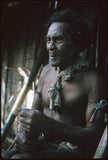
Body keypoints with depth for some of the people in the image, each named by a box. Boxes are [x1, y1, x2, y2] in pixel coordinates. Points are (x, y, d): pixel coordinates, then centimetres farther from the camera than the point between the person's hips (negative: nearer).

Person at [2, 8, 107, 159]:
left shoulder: (93, 79, -12)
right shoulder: (47, 70, 8)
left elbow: (93, 136, -16)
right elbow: (35, 110, 13)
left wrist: (48, 124, -29)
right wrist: (24, 132, -12)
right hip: (43, 146, 6)